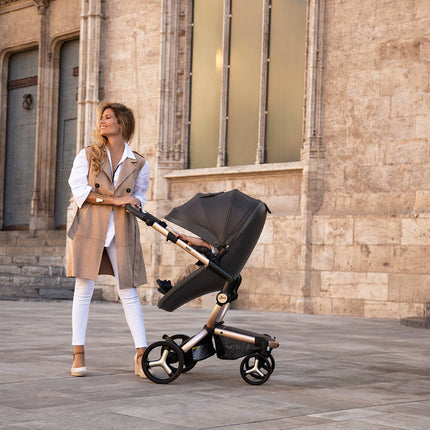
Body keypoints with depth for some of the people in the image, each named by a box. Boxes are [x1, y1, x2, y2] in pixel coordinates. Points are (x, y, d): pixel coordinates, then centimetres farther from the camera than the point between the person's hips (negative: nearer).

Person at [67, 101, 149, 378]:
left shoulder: (138, 163, 10)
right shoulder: (87, 155, 9)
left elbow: (140, 196, 15)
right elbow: (79, 189, -2)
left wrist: (134, 204, -9)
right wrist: (114, 200, -12)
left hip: (122, 231, 0)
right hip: (89, 228, 0)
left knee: (129, 292, -2)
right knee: (84, 290, -1)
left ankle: (141, 357, -1)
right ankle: (79, 355, 4)